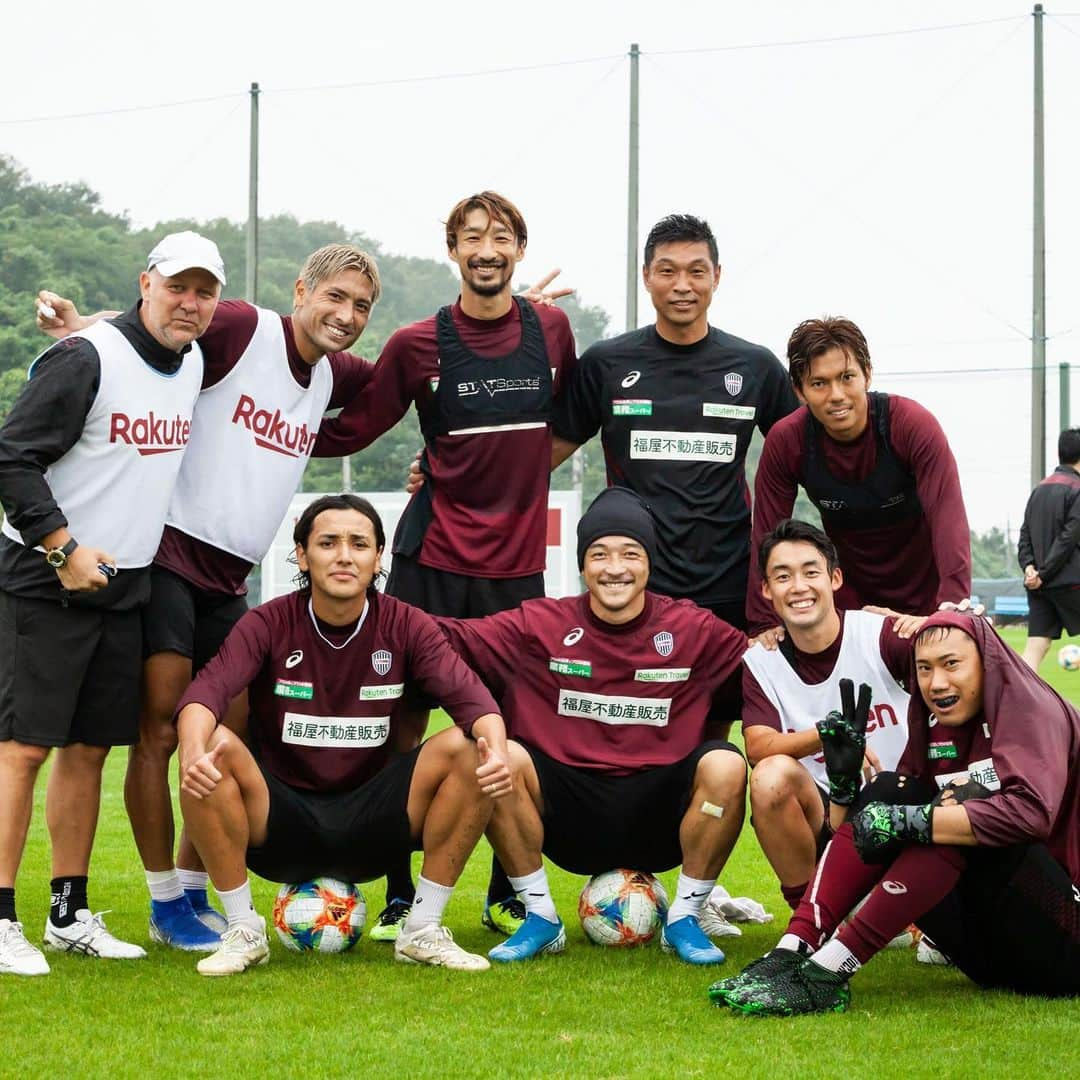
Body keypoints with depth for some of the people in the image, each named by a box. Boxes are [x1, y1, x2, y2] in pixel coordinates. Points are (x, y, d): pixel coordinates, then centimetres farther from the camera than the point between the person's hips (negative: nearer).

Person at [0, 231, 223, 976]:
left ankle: (71, 915, 17)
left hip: (125, 584, 7)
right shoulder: (84, 359, -14)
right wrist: (65, 551, -18)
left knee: (89, 747, 10)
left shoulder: (194, 364, 10)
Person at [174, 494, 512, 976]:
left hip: (369, 826, 1)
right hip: (278, 825, -1)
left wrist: (496, 752, -39)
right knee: (215, 749, -29)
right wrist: (194, 751, -46)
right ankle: (243, 931, -14)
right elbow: (206, 691, -23)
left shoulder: (405, 626, -1)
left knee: (466, 750, -21)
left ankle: (423, 929, -9)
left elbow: (469, 696, -16)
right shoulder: (268, 624, -6)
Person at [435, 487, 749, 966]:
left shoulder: (692, 630, 1)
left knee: (725, 765, -27)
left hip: (660, 818, 0)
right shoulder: (540, 626, -1)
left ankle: (685, 919, -5)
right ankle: (540, 917, -6)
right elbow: (450, 639, -4)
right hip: (567, 821, 0)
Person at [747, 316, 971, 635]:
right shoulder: (784, 442, -16)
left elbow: (948, 518, -30)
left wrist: (953, 604, -42)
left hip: (924, 597, -1)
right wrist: (763, 626, -17)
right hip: (848, 602, 2)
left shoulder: (914, 426, -22)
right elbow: (768, 537, -11)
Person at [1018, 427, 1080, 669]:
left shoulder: (1039, 490, 15)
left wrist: (1028, 566, 0)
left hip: (1039, 585, 6)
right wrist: (1044, 574, -11)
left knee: (1035, 647, 0)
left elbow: (1025, 536, 11)